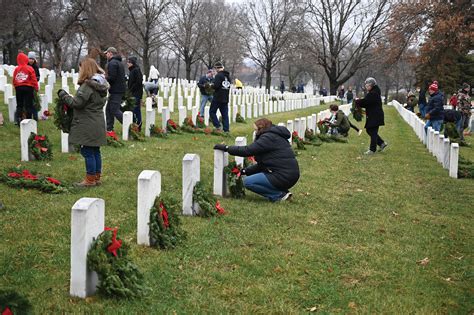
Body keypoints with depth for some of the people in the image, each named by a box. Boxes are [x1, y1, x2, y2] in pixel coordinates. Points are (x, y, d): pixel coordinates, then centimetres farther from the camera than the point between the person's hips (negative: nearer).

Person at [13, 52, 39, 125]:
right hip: (28, 88, -3)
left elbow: (14, 80, 5)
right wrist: (36, 88, 0)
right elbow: (34, 79, -9)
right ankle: (28, 119, 2)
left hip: (18, 88, 3)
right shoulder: (29, 68, -9)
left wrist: (16, 87, 17)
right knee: (28, 105, 3)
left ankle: (18, 120, 12)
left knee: (19, 105, 11)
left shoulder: (16, 69, 1)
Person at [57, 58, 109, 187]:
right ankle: (97, 177, 22)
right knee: (95, 151, 15)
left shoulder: (88, 85, -18)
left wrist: (63, 94, -2)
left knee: (87, 152, -1)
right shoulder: (101, 84, 10)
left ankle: (90, 179, 5)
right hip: (98, 123, 9)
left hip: (87, 125, -9)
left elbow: (76, 103, -18)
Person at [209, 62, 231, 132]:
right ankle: (226, 129, 6)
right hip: (225, 98, 7)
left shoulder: (218, 75, -14)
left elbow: (216, 86, -22)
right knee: (225, 114, 9)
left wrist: (211, 85, -1)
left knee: (212, 112, 7)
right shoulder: (228, 76, 11)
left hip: (218, 98, -7)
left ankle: (217, 126, -4)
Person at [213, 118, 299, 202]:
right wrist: (245, 171, 13)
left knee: (248, 182, -8)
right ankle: (282, 192, 11)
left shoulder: (269, 137, -11)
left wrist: (226, 148, -8)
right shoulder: (274, 136, 19)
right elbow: (262, 164, 19)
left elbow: (247, 150, -17)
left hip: (284, 176, -10)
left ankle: (279, 195, -7)